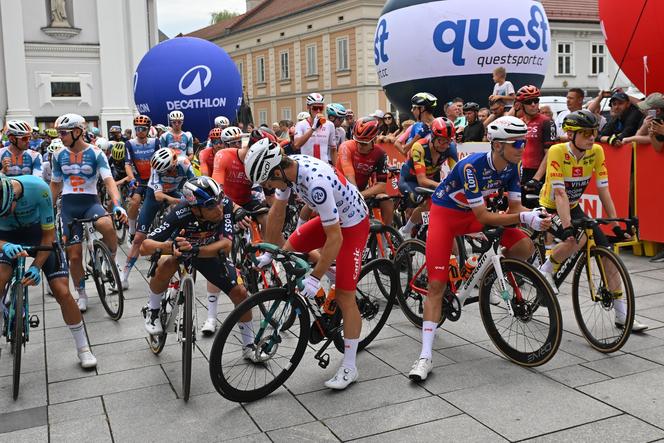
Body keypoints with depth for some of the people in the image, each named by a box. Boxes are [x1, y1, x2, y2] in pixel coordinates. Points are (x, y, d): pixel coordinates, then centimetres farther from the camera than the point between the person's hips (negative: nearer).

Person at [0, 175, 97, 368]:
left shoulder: (38, 188, -33)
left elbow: (49, 234, -22)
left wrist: (36, 266, -29)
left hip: (39, 235, -1)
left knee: (62, 292, -9)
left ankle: (83, 348, 7)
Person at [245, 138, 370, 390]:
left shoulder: (317, 182, -38)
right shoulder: (286, 168, -13)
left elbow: (335, 238, -35)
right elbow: (277, 212, 1)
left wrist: (315, 279, -31)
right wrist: (270, 253, 7)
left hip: (352, 223, -8)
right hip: (328, 218, 8)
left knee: (344, 296, -8)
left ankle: (349, 367, 2)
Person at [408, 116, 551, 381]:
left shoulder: (511, 167, -11)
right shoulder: (472, 166, -31)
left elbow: (515, 206, -6)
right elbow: (482, 217, -30)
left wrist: (535, 218, -28)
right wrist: (523, 217, -35)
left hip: (472, 214, 6)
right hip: (445, 212, -6)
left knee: (525, 247, -12)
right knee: (436, 284, -12)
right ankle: (426, 355, -8)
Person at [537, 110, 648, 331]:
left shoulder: (596, 151, -12)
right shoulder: (557, 151, -25)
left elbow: (603, 190, -10)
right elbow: (560, 193, -31)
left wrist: (616, 225, -15)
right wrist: (568, 227, -39)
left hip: (573, 208, 5)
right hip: (550, 209, -5)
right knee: (577, 239, -34)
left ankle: (622, 315, 3)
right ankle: (546, 270, -5)